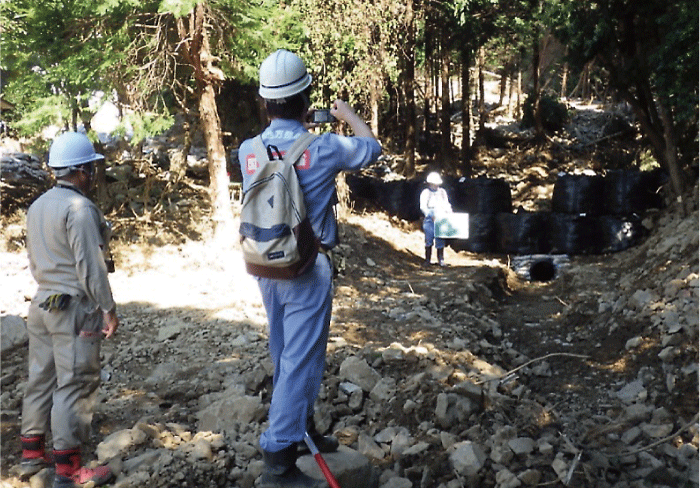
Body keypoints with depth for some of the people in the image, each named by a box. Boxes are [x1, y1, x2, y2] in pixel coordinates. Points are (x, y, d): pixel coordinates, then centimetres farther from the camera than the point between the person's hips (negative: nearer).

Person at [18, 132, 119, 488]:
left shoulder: (37, 207, 11)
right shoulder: (79, 208, -16)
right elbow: (89, 266, -19)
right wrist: (108, 309, -13)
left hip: (43, 303, 9)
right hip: (75, 310, -9)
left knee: (41, 379, 16)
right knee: (75, 385, -3)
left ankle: (31, 454, 27)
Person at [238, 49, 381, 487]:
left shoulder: (248, 151, -2)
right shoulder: (324, 149, -14)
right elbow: (372, 148, 7)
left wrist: (298, 124, 32)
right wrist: (347, 114, 23)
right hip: (308, 269, -6)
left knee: (287, 356, 20)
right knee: (301, 361, -2)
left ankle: (302, 430, 36)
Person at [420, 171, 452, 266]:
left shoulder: (442, 192, 15)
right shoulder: (425, 193, 0)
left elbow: (446, 205, 22)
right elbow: (423, 207, -11)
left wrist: (450, 213, 5)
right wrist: (431, 215, -24)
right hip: (430, 220, -3)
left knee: (440, 241, 1)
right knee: (429, 240, -1)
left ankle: (441, 260, 11)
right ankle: (427, 260, 8)